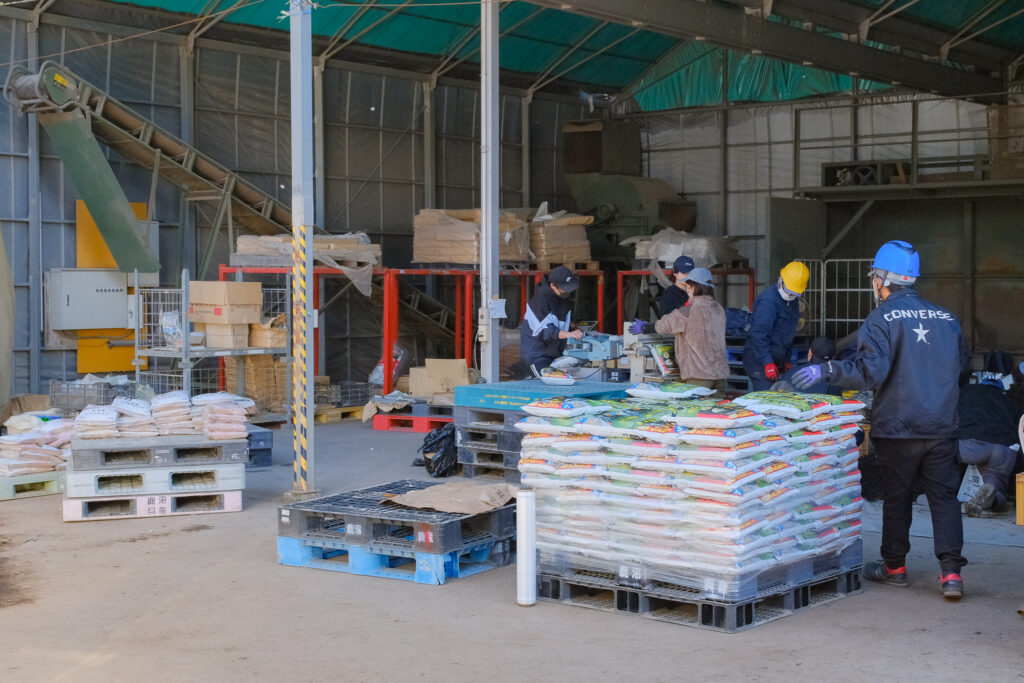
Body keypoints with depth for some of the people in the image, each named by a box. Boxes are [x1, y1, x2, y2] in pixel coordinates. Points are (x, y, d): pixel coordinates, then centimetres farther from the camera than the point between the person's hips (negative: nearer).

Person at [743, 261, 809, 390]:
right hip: (759, 359, -9)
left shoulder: (793, 302, 13)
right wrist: (767, 363, -24)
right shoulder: (768, 299, -17)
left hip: (776, 359, 9)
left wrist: (786, 360, 21)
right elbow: (758, 333, -22)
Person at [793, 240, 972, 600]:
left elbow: (871, 369, -22)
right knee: (944, 496, 5)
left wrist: (826, 371, -20)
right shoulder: (945, 318, 8)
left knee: (897, 496, 11)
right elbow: (963, 366, 19)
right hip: (943, 426, 4)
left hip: (898, 426, -3)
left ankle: (894, 566, 23)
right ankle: (951, 571, -3)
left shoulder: (882, 319, -10)